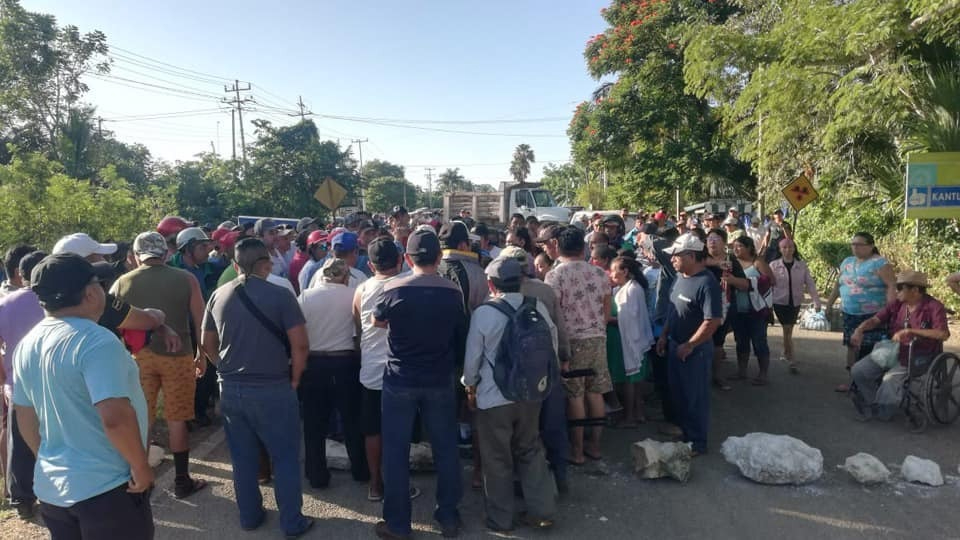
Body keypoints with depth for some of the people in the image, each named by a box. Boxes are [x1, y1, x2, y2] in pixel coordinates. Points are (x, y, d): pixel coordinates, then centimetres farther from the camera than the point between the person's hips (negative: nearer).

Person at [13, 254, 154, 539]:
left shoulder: (27, 344, 4)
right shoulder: (96, 341, -22)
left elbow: (25, 417, 13)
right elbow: (115, 417, -30)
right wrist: (141, 467, -17)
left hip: (51, 487, 8)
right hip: (105, 487, -8)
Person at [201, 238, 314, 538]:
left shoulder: (219, 295, 2)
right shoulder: (280, 295, -13)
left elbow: (208, 344, 10)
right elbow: (300, 345, -14)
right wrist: (294, 378, -1)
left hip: (230, 388, 5)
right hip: (272, 389, -5)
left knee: (243, 458, 17)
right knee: (285, 458, 8)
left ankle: (250, 516, 30)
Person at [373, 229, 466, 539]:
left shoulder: (393, 290, -13)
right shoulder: (453, 292, -6)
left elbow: (378, 322, 7)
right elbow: (461, 336, 5)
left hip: (399, 380, -2)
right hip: (440, 381, 2)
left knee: (396, 451, 9)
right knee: (445, 449, 13)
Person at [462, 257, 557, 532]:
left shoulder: (483, 313, -16)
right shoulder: (538, 307, -7)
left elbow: (472, 357, -7)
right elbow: (552, 346, 4)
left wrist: (470, 387, 11)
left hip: (494, 397, -3)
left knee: (497, 459, 12)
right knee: (531, 451, 21)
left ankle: (501, 519, 26)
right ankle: (542, 510, 24)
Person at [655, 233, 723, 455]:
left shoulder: (706, 283, -22)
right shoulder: (680, 276, 4)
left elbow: (713, 321, -25)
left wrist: (689, 345, -19)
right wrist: (664, 336, 12)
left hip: (694, 350, -8)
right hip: (675, 346, 8)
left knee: (695, 397, 6)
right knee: (678, 394, 19)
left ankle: (697, 443, 21)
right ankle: (684, 433, 35)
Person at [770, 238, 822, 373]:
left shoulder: (802, 265, 0)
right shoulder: (774, 265, -5)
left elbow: (810, 284, -1)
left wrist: (816, 301, -6)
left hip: (795, 303, 2)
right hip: (780, 302, -2)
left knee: (788, 329, 13)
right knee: (787, 329, -6)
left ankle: (786, 354, 34)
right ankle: (791, 360, -1)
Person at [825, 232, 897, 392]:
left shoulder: (880, 263, -8)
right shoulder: (847, 262, 13)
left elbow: (892, 286, -15)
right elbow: (838, 284, 22)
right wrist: (829, 304, 21)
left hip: (872, 316, -7)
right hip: (850, 314, 7)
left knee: (869, 350, -8)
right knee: (852, 346, 11)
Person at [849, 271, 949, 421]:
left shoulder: (934, 307, -14)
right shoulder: (897, 304, 3)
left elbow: (943, 334, -28)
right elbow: (875, 320, 3)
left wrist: (910, 331, -31)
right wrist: (859, 330, -18)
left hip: (918, 358, -6)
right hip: (893, 351, 6)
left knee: (890, 378, -28)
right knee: (858, 371, -7)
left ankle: (882, 410, 4)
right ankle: (875, 405, 13)